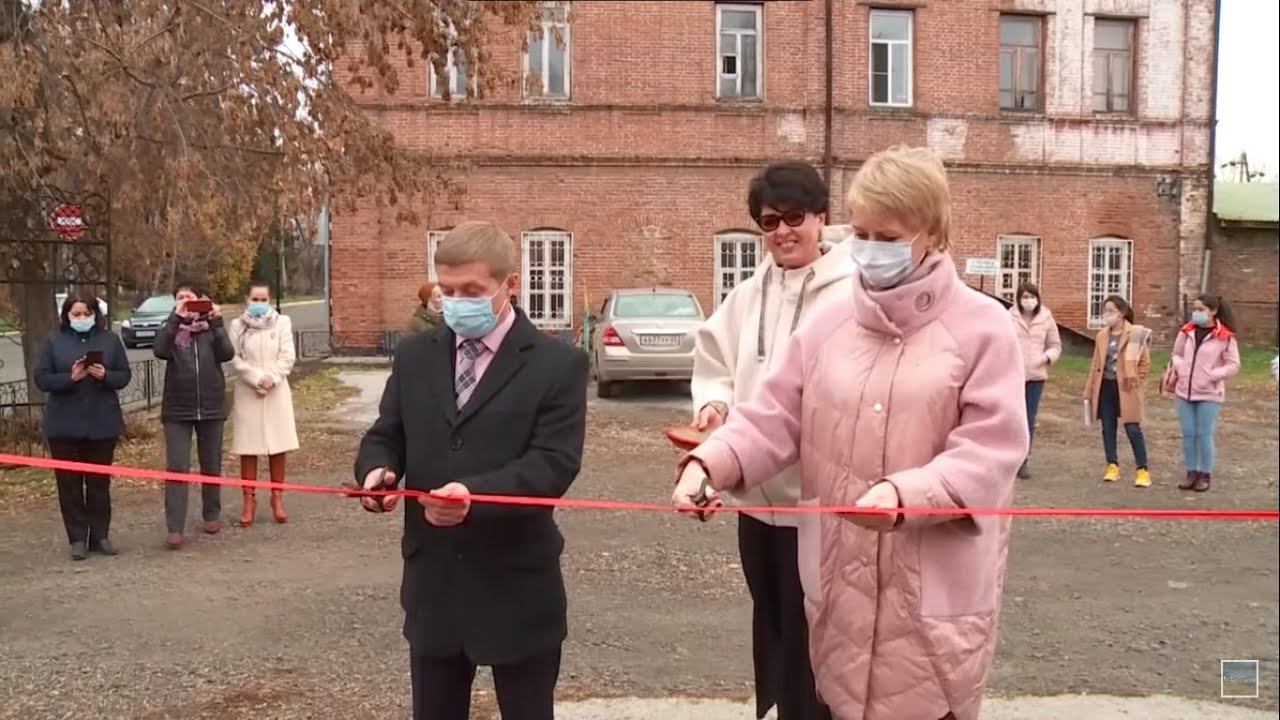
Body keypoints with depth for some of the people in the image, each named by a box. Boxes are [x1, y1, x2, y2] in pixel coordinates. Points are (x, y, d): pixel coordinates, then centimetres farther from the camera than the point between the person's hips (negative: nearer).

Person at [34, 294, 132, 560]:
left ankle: (100, 536, 16)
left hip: (103, 423, 1)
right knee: (69, 483, 3)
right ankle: (78, 539, 12)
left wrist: (105, 375, -17)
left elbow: (125, 376, 3)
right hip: (64, 425, 0)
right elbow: (41, 379, -3)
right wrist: (70, 377, -20)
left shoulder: (110, 340, 4)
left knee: (100, 482, 7)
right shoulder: (54, 342, 1)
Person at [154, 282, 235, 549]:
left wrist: (216, 323, -22)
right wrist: (175, 319, -24)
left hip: (211, 407, 1)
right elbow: (160, 351, -17)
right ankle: (175, 528, -8)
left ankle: (212, 515, 28)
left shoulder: (211, 329, 4)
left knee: (211, 465, 12)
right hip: (177, 410, -1)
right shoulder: (171, 329, 3)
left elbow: (227, 353, -13)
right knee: (176, 467, -6)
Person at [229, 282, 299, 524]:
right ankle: (249, 500, 7)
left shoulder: (282, 322, 4)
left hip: (277, 393, 0)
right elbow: (235, 359, -4)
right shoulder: (237, 325, 3)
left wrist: (271, 378, -14)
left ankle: (277, 498, 10)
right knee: (248, 448, 1)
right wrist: (257, 379, -14)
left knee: (277, 446, 2)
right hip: (248, 393, 0)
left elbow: (288, 357, -2)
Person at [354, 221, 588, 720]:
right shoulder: (414, 356, 8)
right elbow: (385, 436, 11)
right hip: (432, 584, 4)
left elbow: (554, 462, -17)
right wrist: (377, 470, -13)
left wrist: (475, 494, -32)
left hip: (517, 589, -4)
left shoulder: (558, 364, -8)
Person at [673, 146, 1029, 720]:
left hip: (936, 590, -3)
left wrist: (907, 494, -27)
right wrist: (708, 463, -13)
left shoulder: (982, 327, -5)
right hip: (839, 577, 4)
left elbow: (990, 450, -12)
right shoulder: (828, 324, 6)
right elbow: (773, 419, 5)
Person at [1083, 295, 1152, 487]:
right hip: (1106, 387, 5)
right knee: (1108, 428, 9)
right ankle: (1113, 466, 19)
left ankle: (1142, 470, 3)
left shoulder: (1136, 334, -8)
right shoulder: (1102, 335, 8)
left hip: (1125, 389, -5)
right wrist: (1090, 390, 10)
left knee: (1133, 429, -4)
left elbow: (1145, 362, -3)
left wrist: (1134, 381, -7)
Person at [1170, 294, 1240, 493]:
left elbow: (1233, 365, -5)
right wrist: (1179, 369, -1)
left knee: (1204, 435, 0)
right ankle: (1192, 472, 18)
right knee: (1188, 434, 8)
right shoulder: (1187, 331, 4)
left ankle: (1205, 475, 12)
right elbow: (1176, 354, 18)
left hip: (1209, 394, -4)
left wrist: (1211, 376, -15)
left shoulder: (1225, 337, -8)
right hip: (1184, 392, 4)